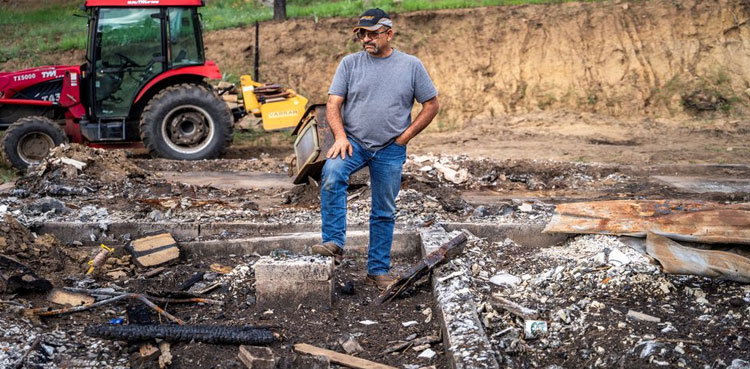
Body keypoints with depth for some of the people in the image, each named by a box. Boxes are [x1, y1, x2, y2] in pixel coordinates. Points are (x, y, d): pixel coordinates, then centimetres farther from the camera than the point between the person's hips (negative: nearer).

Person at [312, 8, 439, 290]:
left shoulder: (411, 66, 1)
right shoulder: (350, 63, 2)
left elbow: (431, 105, 5)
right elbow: (333, 104, -2)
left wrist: (404, 137, -3)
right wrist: (340, 136, -19)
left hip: (390, 150, 1)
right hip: (353, 142, 0)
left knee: (384, 213, 7)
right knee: (332, 174, -32)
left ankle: (378, 271, 19)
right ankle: (334, 243, -26)